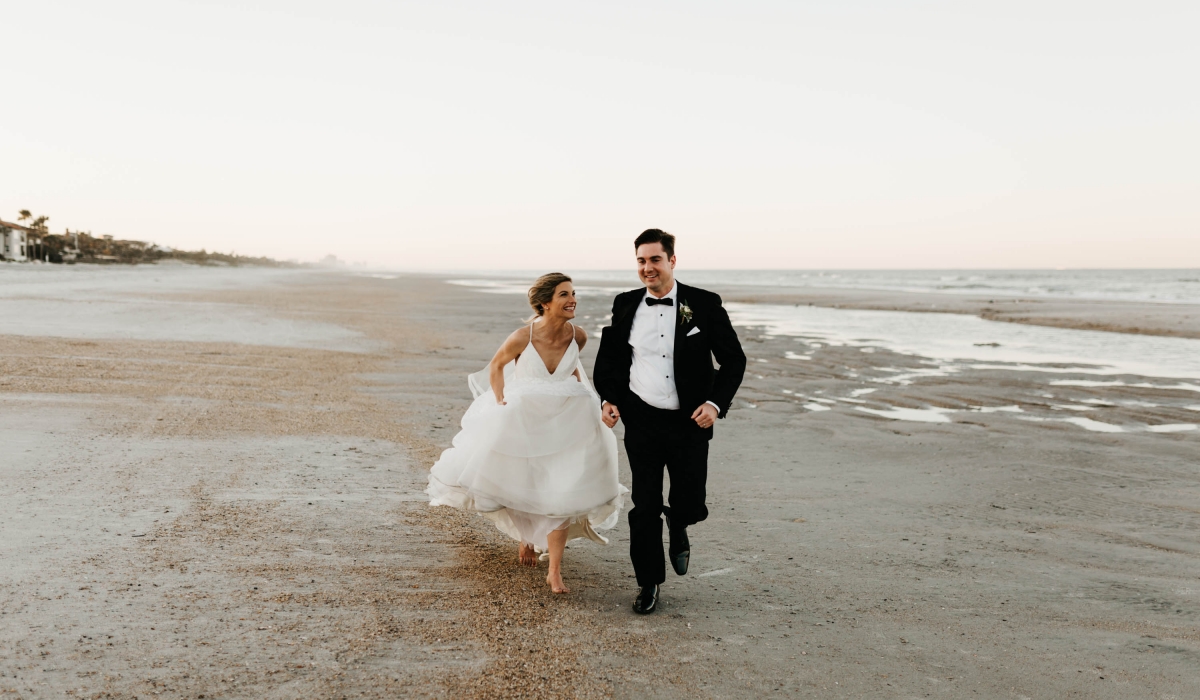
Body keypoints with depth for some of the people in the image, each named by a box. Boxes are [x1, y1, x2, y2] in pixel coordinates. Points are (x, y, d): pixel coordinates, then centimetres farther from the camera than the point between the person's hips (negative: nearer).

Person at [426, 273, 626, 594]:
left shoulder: (578, 335, -12)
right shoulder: (523, 336, -22)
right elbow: (497, 365, -2)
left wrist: (577, 392, 6)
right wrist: (500, 403, -5)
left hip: (564, 423, 2)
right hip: (521, 421, -1)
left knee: (562, 492, -4)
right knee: (519, 489, 16)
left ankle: (554, 571, 3)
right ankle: (525, 538, 46)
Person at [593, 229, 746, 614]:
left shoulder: (704, 304, -5)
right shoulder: (625, 305, 3)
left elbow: (734, 359, 0)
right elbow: (608, 357, 15)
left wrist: (715, 402, -13)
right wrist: (608, 398, 0)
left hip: (689, 423, -1)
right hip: (641, 422, 2)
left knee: (690, 505, 1)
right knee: (644, 507, 6)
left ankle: (677, 527, 39)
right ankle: (649, 582, 25)